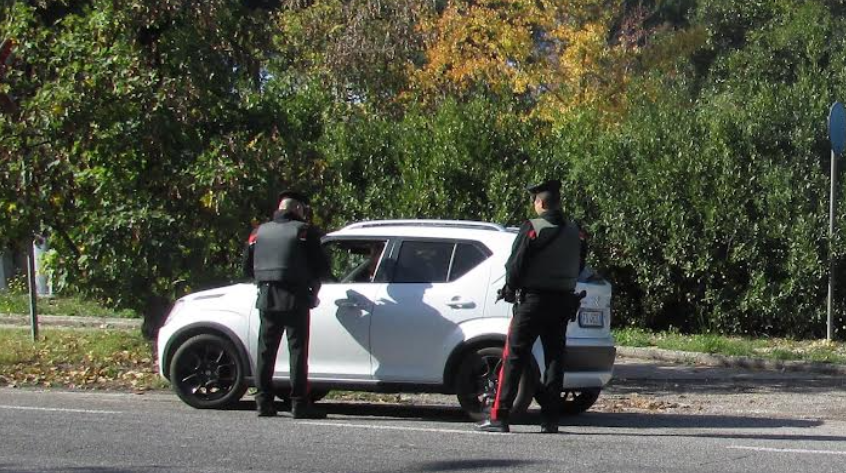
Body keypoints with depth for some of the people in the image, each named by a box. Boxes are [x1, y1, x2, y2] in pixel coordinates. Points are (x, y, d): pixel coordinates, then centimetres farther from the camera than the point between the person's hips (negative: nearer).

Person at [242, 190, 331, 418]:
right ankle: (299, 404, -4)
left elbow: (247, 268, 13)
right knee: (298, 350, -1)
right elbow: (322, 267, -5)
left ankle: (264, 402, 10)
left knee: (266, 350, 11)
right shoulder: (304, 231, -4)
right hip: (295, 299, -4)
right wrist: (313, 283, 13)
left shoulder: (260, 232, 10)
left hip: (267, 299, 4)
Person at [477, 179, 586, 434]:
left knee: (514, 357, -3)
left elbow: (515, 265, -12)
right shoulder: (574, 231, 6)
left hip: (532, 300, -5)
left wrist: (510, 289, 4)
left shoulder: (532, 229, -13)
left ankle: (499, 417, -7)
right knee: (555, 358, 9)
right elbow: (579, 267, 14)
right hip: (563, 302, 5)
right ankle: (550, 419, 8)